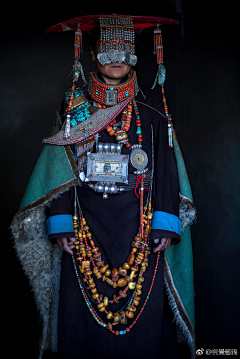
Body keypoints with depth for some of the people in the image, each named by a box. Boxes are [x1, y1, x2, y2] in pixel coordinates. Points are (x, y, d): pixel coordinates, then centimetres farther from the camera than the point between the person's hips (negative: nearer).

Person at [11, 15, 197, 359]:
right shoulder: (76, 104, 9)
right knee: (82, 310, 2)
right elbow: (60, 168, 5)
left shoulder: (151, 107, 8)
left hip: (138, 224, 0)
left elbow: (165, 167, 4)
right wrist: (61, 224, -5)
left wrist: (164, 224, -6)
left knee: (143, 311, 1)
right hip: (86, 223, 1)